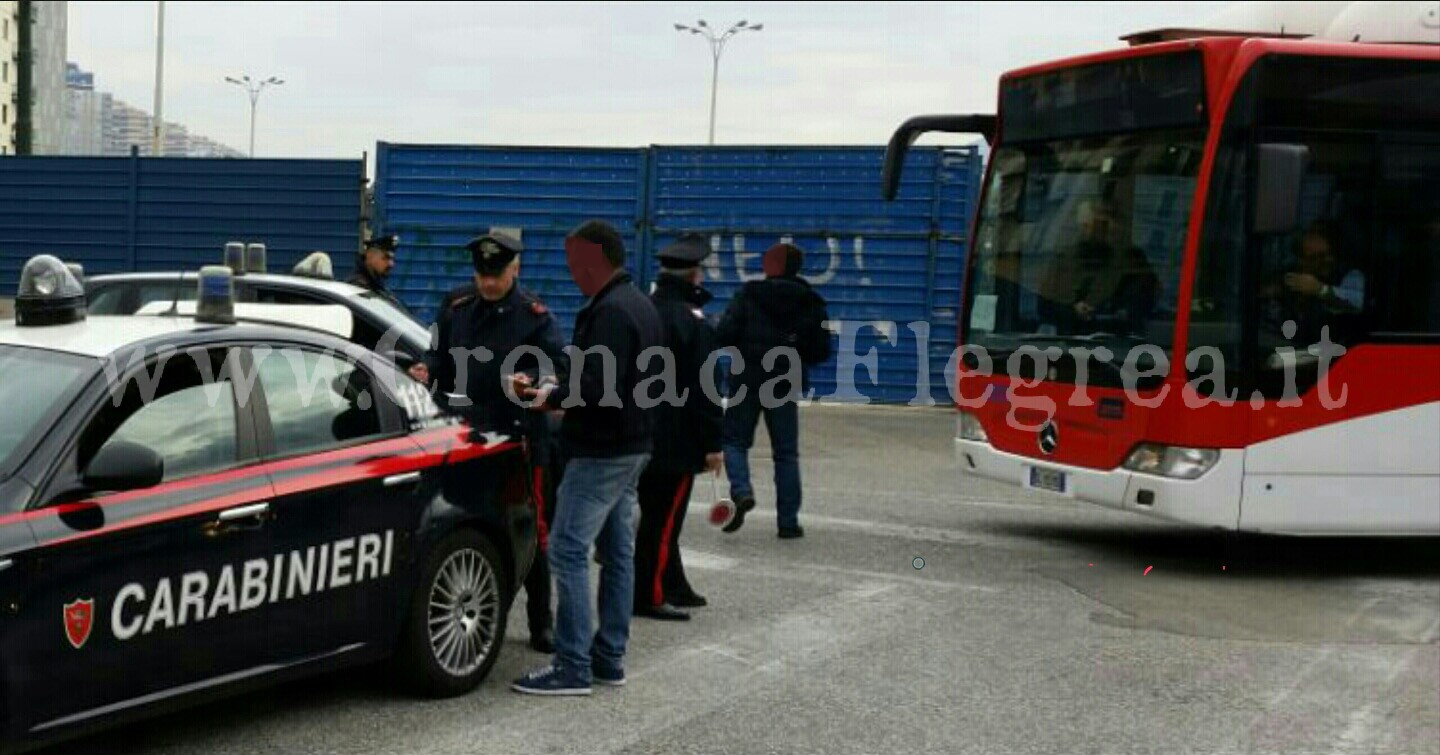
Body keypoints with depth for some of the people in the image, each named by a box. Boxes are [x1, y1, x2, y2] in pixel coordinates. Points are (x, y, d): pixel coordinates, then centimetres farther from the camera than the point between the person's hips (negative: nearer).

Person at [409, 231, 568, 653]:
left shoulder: (533, 315, -5)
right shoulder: (456, 306, 8)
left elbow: (560, 367, -8)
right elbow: (441, 354, 18)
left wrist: (530, 379, -27)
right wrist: (428, 371, -3)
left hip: (519, 436, -4)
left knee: (531, 531, 2)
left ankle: (541, 625, 12)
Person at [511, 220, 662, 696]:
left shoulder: (611, 312, -18)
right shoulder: (638, 305, 15)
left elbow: (597, 385, -27)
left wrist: (552, 398, -12)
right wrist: (552, 391, 11)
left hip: (602, 451, -11)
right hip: (631, 445, 11)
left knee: (568, 550, -9)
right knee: (617, 552, 13)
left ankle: (572, 666, -9)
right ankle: (609, 657, 19)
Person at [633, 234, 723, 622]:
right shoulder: (693, 322, -16)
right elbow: (704, 388, -17)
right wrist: (712, 443, -12)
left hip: (640, 434, 8)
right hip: (675, 440, -8)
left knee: (657, 515, 16)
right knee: (664, 519, -3)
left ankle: (674, 587, 26)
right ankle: (650, 596, 1)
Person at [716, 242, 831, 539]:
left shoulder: (750, 295, -6)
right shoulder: (811, 304, 1)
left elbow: (724, 334, -11)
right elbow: (821, 352, 3)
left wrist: (744, 345, 9)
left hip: (747, 379, -2)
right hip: (786, 384, 2)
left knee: (735, 439, 13)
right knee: (786, 452, 9)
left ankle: (741, 491, -14)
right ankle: (788, 520, 8)